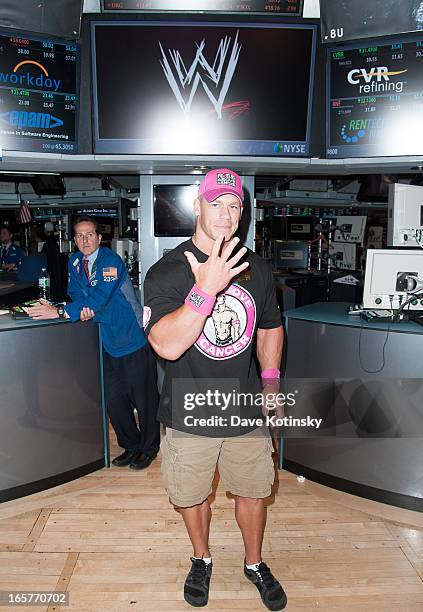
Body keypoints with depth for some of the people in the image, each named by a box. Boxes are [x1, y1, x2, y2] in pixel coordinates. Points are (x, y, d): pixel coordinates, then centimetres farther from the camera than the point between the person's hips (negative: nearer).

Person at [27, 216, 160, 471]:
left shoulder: (111, 260, -16)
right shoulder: (75, 262, 8)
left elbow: (99, 297, -27)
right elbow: (76, 292, 5)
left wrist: (60, 312, -31)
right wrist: (83, 309, -19)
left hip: (134, 340, -7)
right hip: (109, 343, 7)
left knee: (144, 399, 4)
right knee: (114, 400, 13)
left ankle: (149, 448, 26)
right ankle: (131, 446, 33)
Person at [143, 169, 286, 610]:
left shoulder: (257, 270, -1)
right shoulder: (166, 272, -15)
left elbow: (270, 327, 14)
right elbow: (167, 345, -29)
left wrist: (271, 381, 4)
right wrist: (206, 288, -40)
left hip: (247, 412, 3)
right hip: (189, 416, -2)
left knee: (253, 492, 19)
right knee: (192, 495, 19)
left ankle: (255, 564, 48)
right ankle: (201, 560, 50)